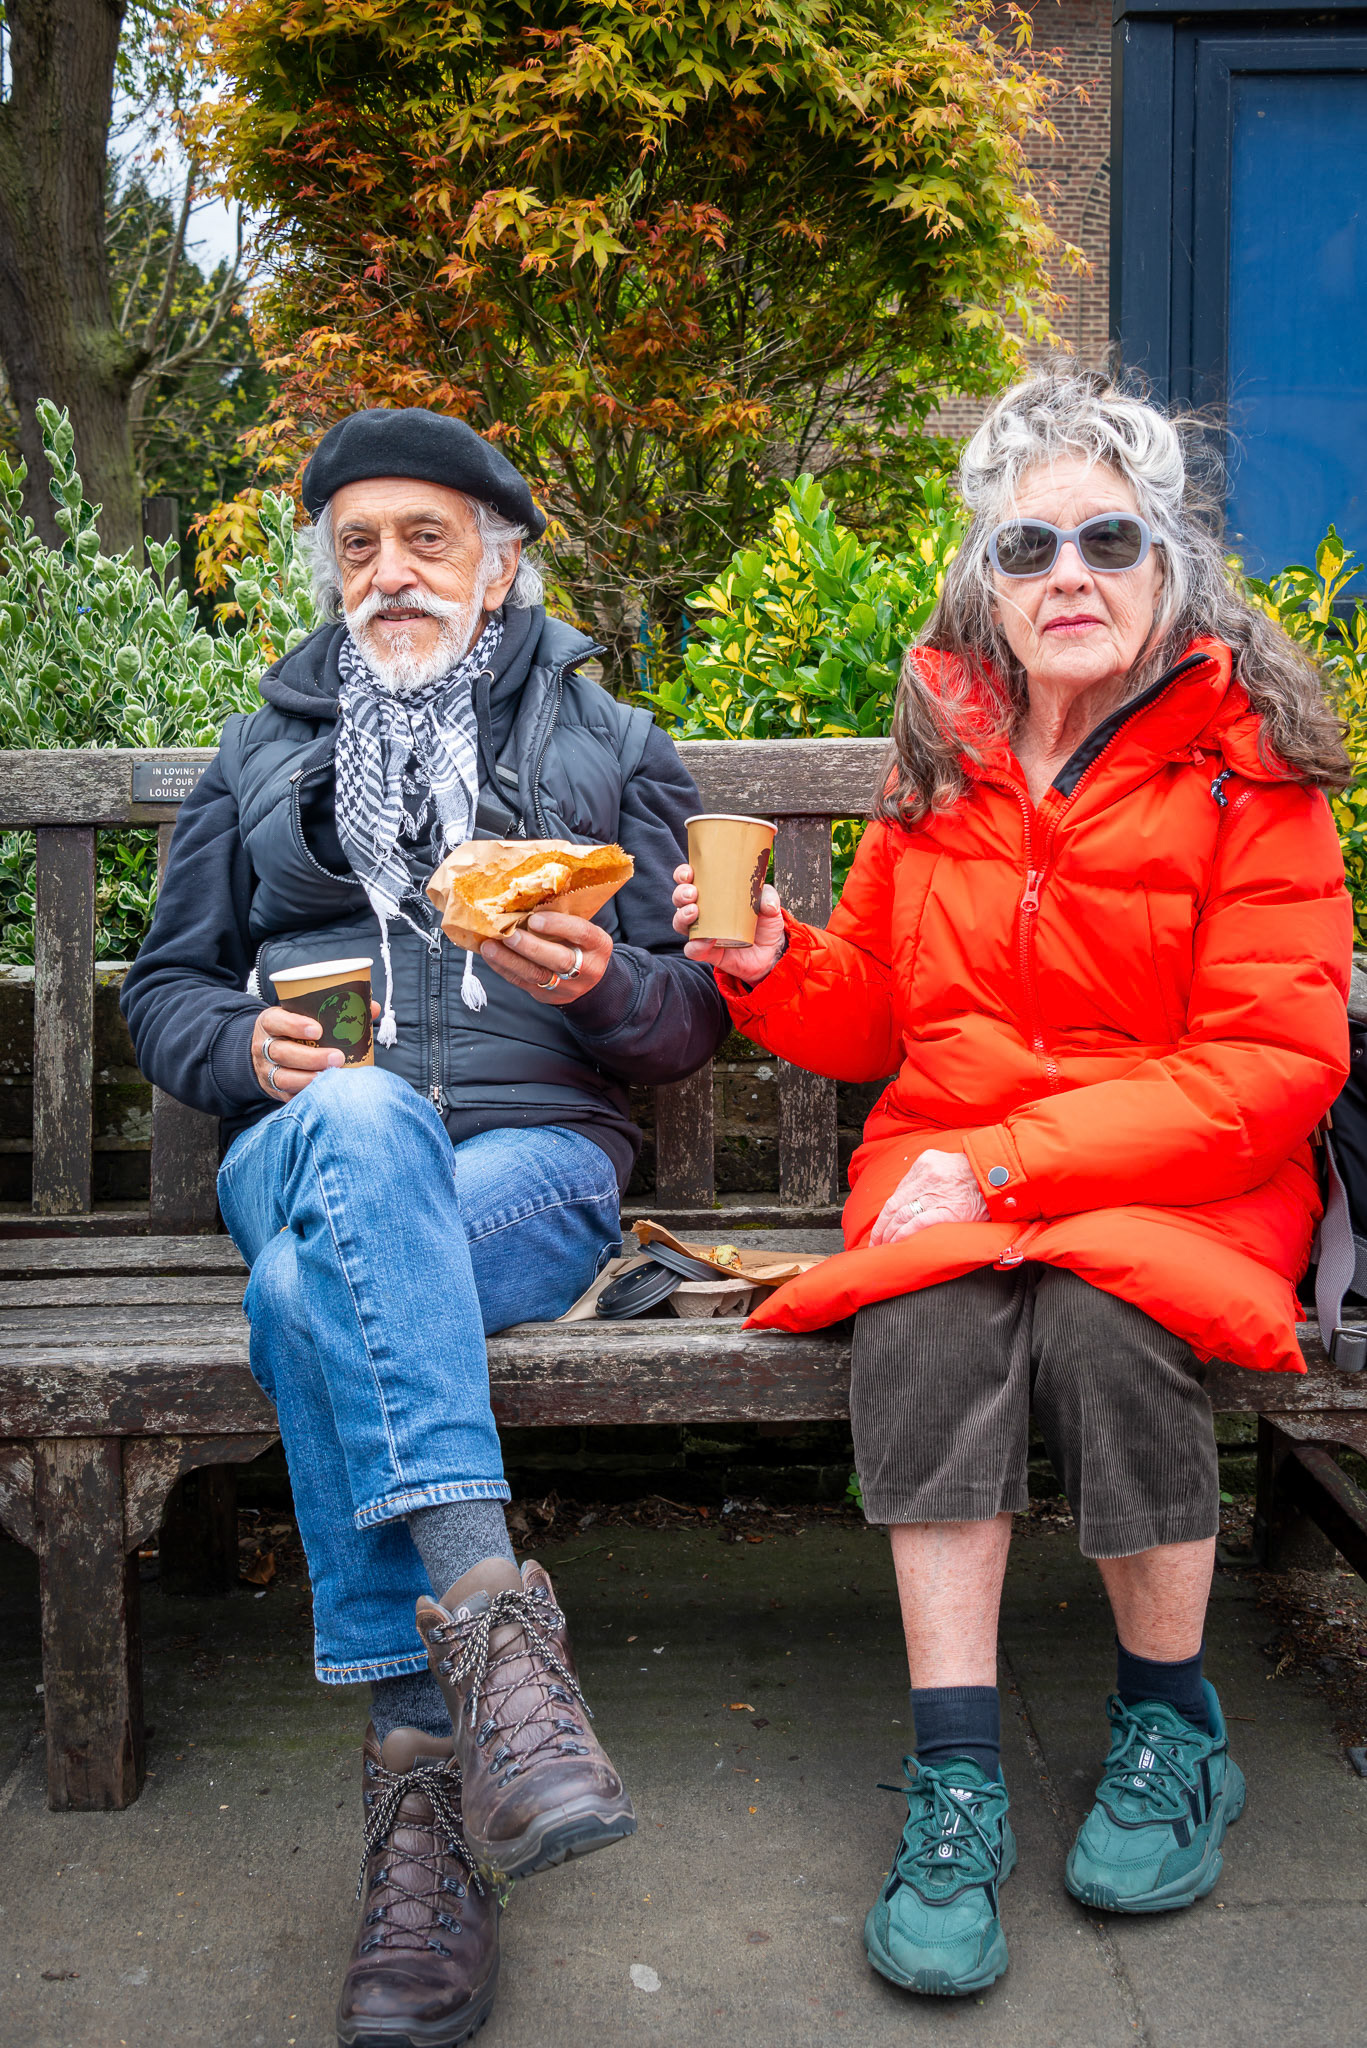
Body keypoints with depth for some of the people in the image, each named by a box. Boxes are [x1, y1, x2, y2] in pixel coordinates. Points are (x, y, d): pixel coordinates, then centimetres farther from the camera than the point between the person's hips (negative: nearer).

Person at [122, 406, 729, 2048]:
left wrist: (599, 982, -12)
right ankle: (485, 1609, -46)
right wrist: (247, 1046, -2)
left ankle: (423, 1758, -33)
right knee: (364, 1122, -38)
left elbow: (693, 1009, 12)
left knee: (310, 1293, -35)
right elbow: (165, 985, 21)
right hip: (310, 1147, 2)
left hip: (540, 1155, -1)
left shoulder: (612, 752, 19)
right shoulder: (264, 752, 24)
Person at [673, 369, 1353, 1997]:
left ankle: (1171, 1723, -6)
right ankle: (955, 1777, -20)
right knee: (929, 1314, -29)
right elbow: (873, 1009, 18)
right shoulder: (942, 759, 9)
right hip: (948, 1164, 3)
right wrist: (771, 967, -6)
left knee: (1099, 1313, -33)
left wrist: (1014, 1158, -19)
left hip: (1177, 1185, -2)